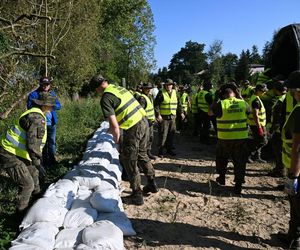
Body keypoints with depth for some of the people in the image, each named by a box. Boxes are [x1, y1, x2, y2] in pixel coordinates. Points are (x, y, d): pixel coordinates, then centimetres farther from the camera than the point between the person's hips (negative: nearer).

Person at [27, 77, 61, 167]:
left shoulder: (52, 94, 9)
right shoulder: (34, 94, -2)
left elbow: (59, 106, 1)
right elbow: (29, 106, -11)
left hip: (51, 123, 3)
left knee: (52, 142, 11)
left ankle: (52, 161, 24)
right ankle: (45, 162, 18)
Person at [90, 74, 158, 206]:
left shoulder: (105, 98, -11)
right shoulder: (119, 88, 14)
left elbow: (114, 124, -16)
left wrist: (116, 139, 1)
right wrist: (113, 128, 35)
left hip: (134, 129, -8)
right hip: (144, 122, 8)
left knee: (129, 161, 8)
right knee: (142, 155, 25)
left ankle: (137, 195, 17)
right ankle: (152, 184, 37)